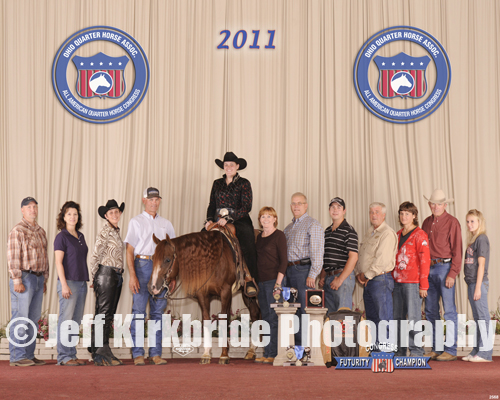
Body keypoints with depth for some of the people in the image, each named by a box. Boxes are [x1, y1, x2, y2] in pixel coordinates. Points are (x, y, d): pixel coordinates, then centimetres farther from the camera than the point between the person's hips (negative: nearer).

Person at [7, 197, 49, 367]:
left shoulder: (41, 231, 17)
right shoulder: (17, 231, -8)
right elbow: (12, 257, -13)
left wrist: (45, 279, 17)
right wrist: (17, 280, -18)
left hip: (38, 278, 8)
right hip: (24, 278, -8)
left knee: (33, 319, 9)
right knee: (20, 318, -7)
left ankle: (29, 355, 15)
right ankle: (17, 357, -3)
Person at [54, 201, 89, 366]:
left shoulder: (80, 236, 15)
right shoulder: (61, 237, -6)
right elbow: (58, 262, -10)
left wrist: (87, 281, 16)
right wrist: (64, 284, -17)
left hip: (82, 283, 7)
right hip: (69, 282, -7)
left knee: (76, 321, 9)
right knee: (66, 320, -5)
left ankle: (72, 354, 15)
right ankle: (63, 357, 0)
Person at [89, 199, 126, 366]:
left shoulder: (116, 232, 16)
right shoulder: (104, 233, -9)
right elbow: (95, 257, -10)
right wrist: (95, 279, -5)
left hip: (117, 276, 9)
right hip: (106, 274, -8)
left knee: (109, 315, 9)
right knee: (103, 313, -8)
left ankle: (99, 354, 13)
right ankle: (102, 352, -7)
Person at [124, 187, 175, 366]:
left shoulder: (166, 224, 16)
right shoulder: (136, 222, 5)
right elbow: (130, 250, -1)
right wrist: (132, 275, -11)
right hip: (142, 266, -3)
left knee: (158, 311, 5)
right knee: (139, 310, -4)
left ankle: (156, 353, 9)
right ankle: (137, 354, 0)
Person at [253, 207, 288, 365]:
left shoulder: (279, 235, -7)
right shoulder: (259, 236, 15)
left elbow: (283, 261, -11)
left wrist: (278, 284, -17)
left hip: (274, 280, -8)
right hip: (261, 281, 8)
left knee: (274, 318, -5)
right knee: (266, 318, 10)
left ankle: (274, 354, -1)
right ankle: (267, 353, 15)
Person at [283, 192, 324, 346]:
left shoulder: (313, 225, -4)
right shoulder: (288, 228, 20)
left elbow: (317, 252, -11)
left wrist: (312, 275, -18)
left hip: (304, 270, -7)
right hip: (289, 271, 8)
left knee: (305, 309, -8)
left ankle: (306, 347, -5)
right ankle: (295, 346, 15)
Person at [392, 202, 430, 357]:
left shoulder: (419, 235, -3)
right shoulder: (398, 235, 17)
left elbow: (425, 260, -8)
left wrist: (423, 285, -12)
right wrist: (392, 280, 13)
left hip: (412, 283, -7)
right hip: (397, 283, 7)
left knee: (413, 318, -7)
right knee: (398, 318, 8)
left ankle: (416, 351, -1)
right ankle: (400, 351, 15)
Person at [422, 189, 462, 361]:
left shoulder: (452, 222, -4)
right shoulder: (427, 222, 14)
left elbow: (457, 250, -7)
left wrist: (452, 274, -14)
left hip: (445, 267, -6)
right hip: (428, 269, 6)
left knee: (449, 311, -4)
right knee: (430, 311, 8)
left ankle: (451, 350, 1)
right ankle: (435, 349, 15)